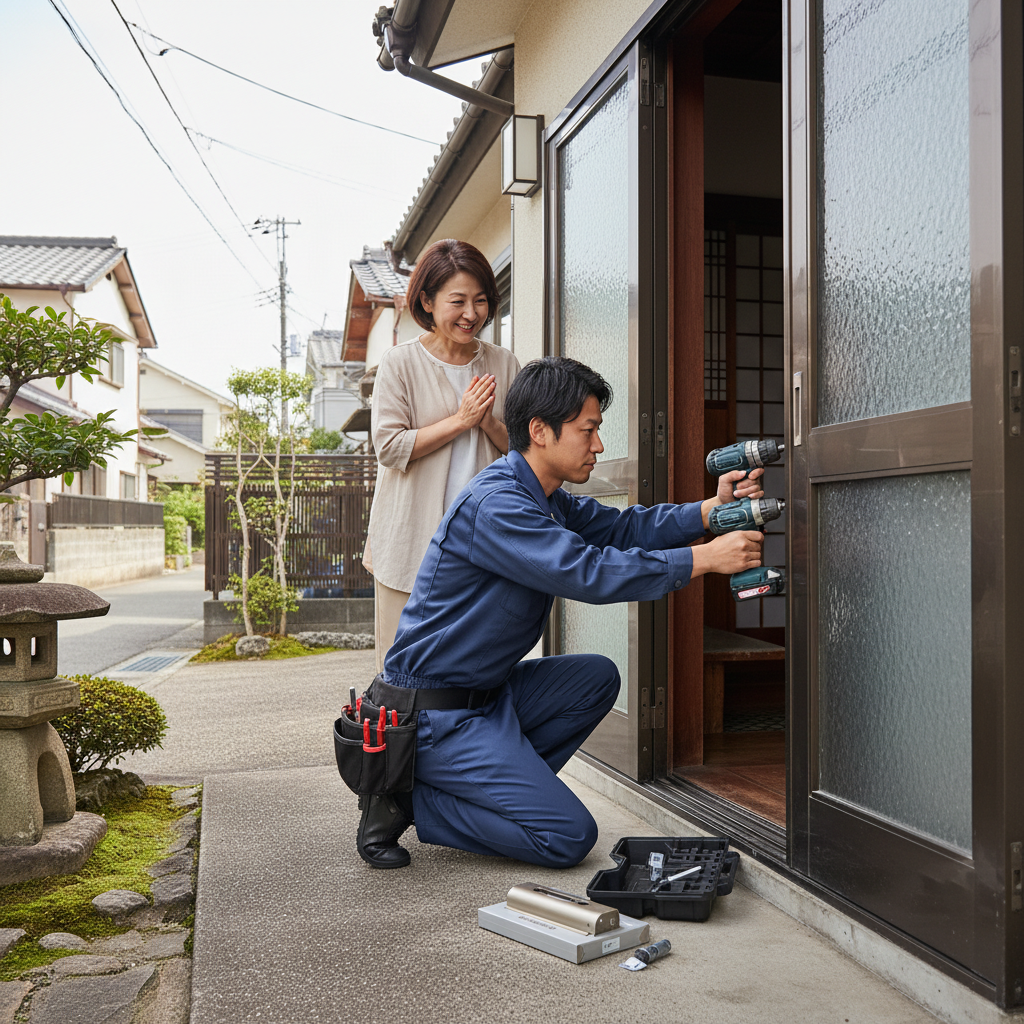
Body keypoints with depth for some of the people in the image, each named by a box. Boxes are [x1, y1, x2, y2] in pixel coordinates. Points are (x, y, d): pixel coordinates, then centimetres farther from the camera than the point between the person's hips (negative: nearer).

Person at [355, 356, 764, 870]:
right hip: (434, 712, -10)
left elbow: (619, 526, 7)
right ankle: (407, 797, -2)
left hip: (484, 693, 10)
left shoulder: (543, 498, 10)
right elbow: (588, 571, -29)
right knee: (568, 837, -11)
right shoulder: (494, 504, -23)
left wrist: (711, 509, -7)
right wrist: (704, 558, -25)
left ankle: (496, 781, 6)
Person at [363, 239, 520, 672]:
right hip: (413, 540, -3)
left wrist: (489, 424, -9)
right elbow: (389, 446, -8)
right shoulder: (400, 363, -1)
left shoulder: (503, 365, 9)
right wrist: (460, 420, -13)